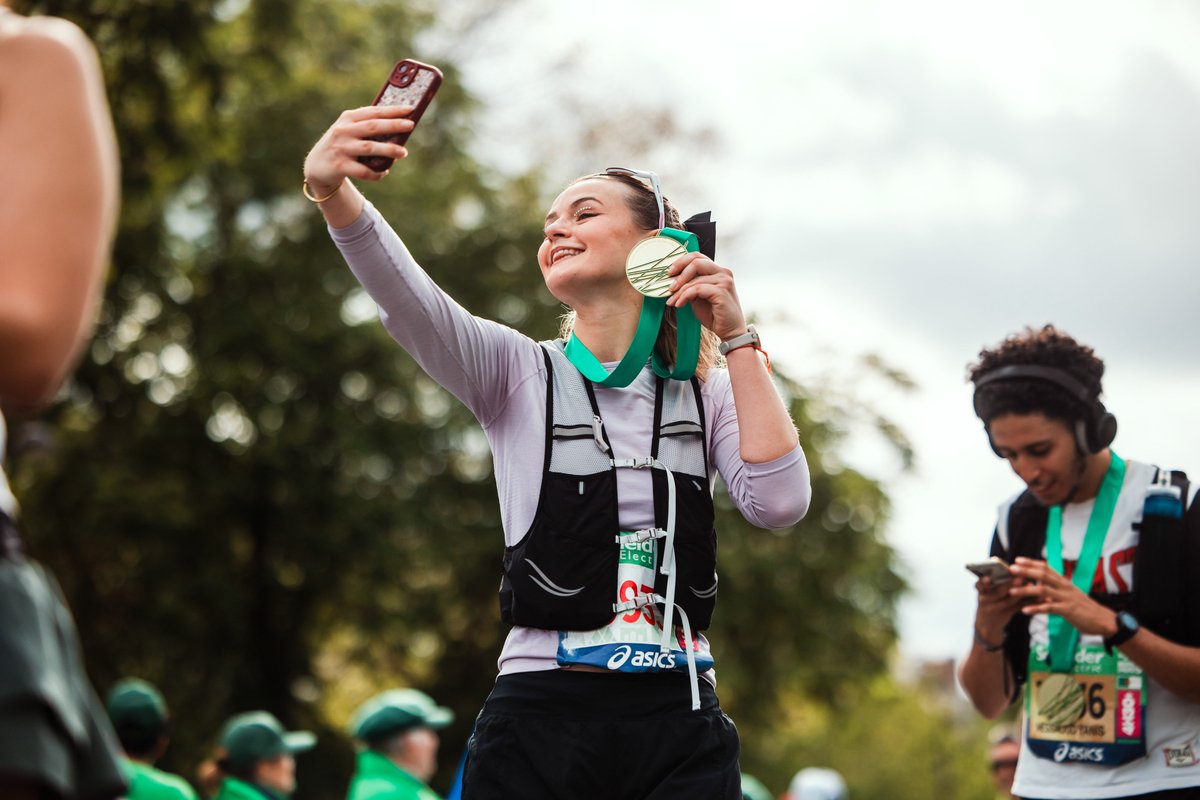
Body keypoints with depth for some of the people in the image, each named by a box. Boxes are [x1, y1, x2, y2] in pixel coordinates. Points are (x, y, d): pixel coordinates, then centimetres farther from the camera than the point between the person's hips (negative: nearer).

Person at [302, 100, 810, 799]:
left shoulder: (708, 392, 10)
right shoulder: (518, 374, 6)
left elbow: (779, 503, -8)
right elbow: (405, 297, -14)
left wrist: (736, 337, -5)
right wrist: (333, 191, -33)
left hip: (678, 724, 1)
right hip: (540, 718, -1)